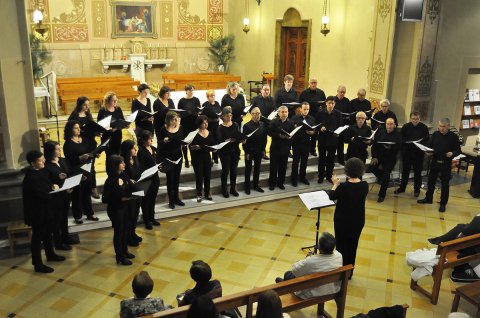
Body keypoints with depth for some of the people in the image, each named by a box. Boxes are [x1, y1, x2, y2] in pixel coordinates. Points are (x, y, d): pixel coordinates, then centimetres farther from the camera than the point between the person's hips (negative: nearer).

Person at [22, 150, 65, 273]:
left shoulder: (42, 171, 1)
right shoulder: (30, 177, -26)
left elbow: (47, 183, 16)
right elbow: (41, 194, -29)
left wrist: (53, 186, -6)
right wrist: (54, 190, -14)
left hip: (46, 209, 9)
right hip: (37, 212, -9)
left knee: (48, 233, 24)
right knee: (37, 237, 2)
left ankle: (50, 254, 42)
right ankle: (38, 264, 13)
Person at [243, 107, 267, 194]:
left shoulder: (263, 124, 1)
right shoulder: (247, 125, -12)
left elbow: (264, 138, 5)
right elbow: (244, 140, -12)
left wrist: (263, 149, 1)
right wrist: (246, 152, -13)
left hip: (259, 151, 4)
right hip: (250, 151, -4)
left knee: (257, 168, 13)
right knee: (248, 169, 7)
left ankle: (256, 185, 26)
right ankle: (247, 187, 16)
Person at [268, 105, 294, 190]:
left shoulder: (291, 123, 2)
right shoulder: (274, 122, -5)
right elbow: (270, 133, -9)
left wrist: (290, 136, -18)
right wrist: (279, 135, -19)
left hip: (286, 148, 2)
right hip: (275, 147, -2)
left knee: (283, 166, 9)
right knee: (273, 166, 6)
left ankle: (280, 182, 23)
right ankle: (272, 183, 17)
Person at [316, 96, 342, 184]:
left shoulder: (338, 113, -3)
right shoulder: (321, 113, -5)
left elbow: (340, 126, 1)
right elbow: (316, 124, 1)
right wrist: (320, 128, -18)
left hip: (333, 138, 1)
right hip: (322, 138, -1)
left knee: (331, 157, 10)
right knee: (322, 157, 7)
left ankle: (329, 175, 24)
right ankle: (321, 176, 18)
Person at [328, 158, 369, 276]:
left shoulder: (343, 186, -25)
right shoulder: (365, 185, -13)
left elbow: (332, 196, -7)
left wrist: (335, 184, 8)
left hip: (343, 221, -4)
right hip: (358, 221, 4)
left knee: (341, 246, 13)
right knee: (352, 246, 19)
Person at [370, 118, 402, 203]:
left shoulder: (397, 134, -2)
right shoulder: (380, 132, 4)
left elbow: (399, 147, -11)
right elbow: (374, 145, 0)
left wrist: (391, 147, -30)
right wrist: (374, 157, -10)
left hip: (390, 158, -3)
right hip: (379, 155, 3)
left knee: (386, 175, -6)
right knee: (372, 167, -16)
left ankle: (382, 195, 10)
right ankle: (383, 179, 16)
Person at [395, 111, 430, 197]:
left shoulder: (424, 127, -4)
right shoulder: (405, 127, -1)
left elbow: (427, 140, -4)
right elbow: (401, 139, 0)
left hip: (418, 153, -2)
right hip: (407, 152, 2)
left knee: (417, 171, 6)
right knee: (405, 170, 13)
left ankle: (417, 189, 19)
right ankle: (402, 188, 26)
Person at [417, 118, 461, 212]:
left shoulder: (453, 137, -8)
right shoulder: (435, 134, 1)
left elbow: (458, 150, -5)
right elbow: (429, 145, 8)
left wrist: (452, 153, -26)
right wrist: (428, 151, -13)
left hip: (446, 164, -3)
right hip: (435, 161, 3)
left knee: (445, 184, 5)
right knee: (431, 180, 14)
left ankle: (443, 203, 16)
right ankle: (428, 198, 30)